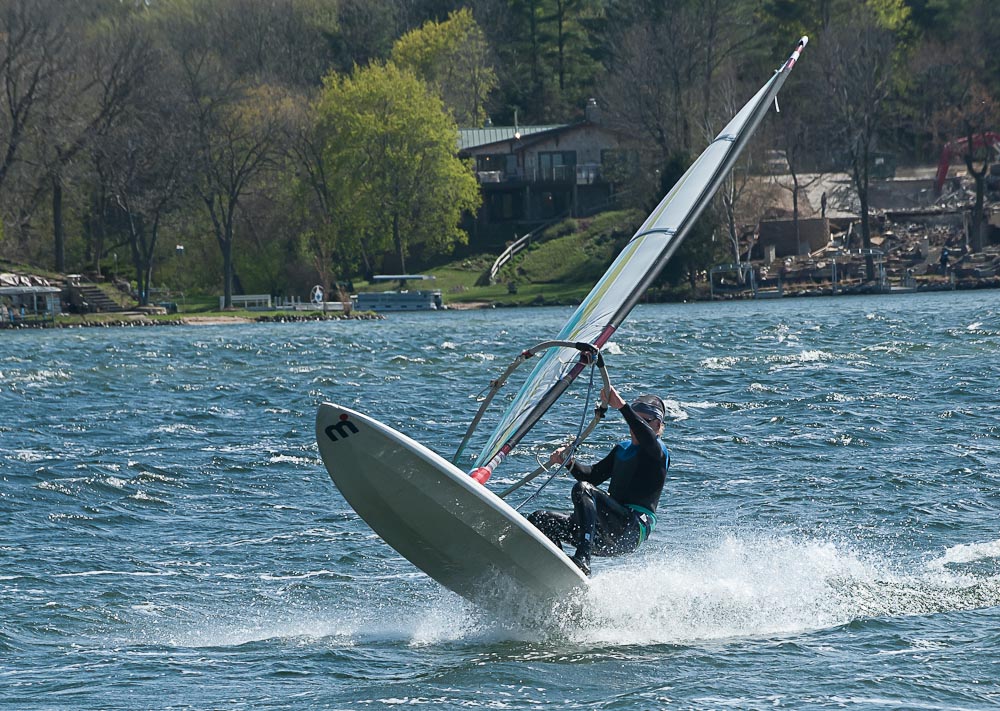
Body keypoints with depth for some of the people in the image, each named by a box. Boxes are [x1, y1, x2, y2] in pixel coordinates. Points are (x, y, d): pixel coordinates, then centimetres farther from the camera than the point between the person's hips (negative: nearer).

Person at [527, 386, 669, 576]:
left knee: (582, 489, -31)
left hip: (633, 529, -9)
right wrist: (569, 463, -3)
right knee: (539, 520, -1)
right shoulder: (622, 449, 24)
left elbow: (648, 437, -25)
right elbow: (594, 475, 17)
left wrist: (621, 405, -34)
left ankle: (582, 561, -45)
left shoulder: (658, 452, -1)